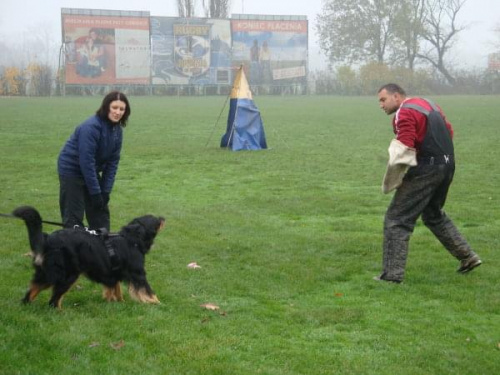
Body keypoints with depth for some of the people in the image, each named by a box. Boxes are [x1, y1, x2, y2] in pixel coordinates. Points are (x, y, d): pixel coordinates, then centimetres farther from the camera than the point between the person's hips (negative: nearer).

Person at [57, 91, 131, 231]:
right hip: (72, 170, -8)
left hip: (91, 171, 8)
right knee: (73, 217, -6)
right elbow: (86, 161, -27)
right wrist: (95, 193, -24)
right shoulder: (91, 127, -27)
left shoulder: (117, 130, -3)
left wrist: (106, 191, -7)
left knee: (100, 211, 10)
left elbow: (113, 161, -1)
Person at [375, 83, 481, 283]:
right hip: (447, 166, 9)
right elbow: (449, 131, 22)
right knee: (434, 215, 28)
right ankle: (467, 256, 29)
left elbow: (403, 150, -22)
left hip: (425, 170, -9)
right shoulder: (428, 104, 16)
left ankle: (392, 274, -6)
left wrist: (393, 180, -13)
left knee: (396, 220, -4)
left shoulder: (404, 113, -12)